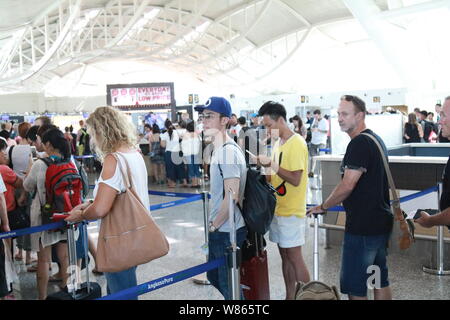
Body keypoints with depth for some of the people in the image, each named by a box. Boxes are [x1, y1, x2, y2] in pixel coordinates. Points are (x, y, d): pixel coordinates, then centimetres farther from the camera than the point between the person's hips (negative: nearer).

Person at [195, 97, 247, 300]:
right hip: (219, 230, 10)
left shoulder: (228, 152, -21)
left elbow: (232, 197, -26)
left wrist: (214, 225, -14)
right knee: (214, 275, 24)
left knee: (229, 284, 6)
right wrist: (213, 224, 15)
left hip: (227, 231, -10)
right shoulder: (219, 149, 9)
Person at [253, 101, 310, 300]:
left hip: (291, 211, -8)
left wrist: (272, 164, -21)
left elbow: (295, 179, -21)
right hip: (278, 209, 8)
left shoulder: (296, 144, -16)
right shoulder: (279, 142, 12)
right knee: (285, 256, 14)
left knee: (294, 257, -1)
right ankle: (290, 297, 24)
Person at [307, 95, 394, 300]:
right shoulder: (376, 139, 13)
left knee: (354, 286, 0)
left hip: (362, 227, -10)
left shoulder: (359, 143, -19)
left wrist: (323, 207, -8)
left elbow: (347, 186, -22)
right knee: (380, 280, 18)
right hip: (381, 222, 10)